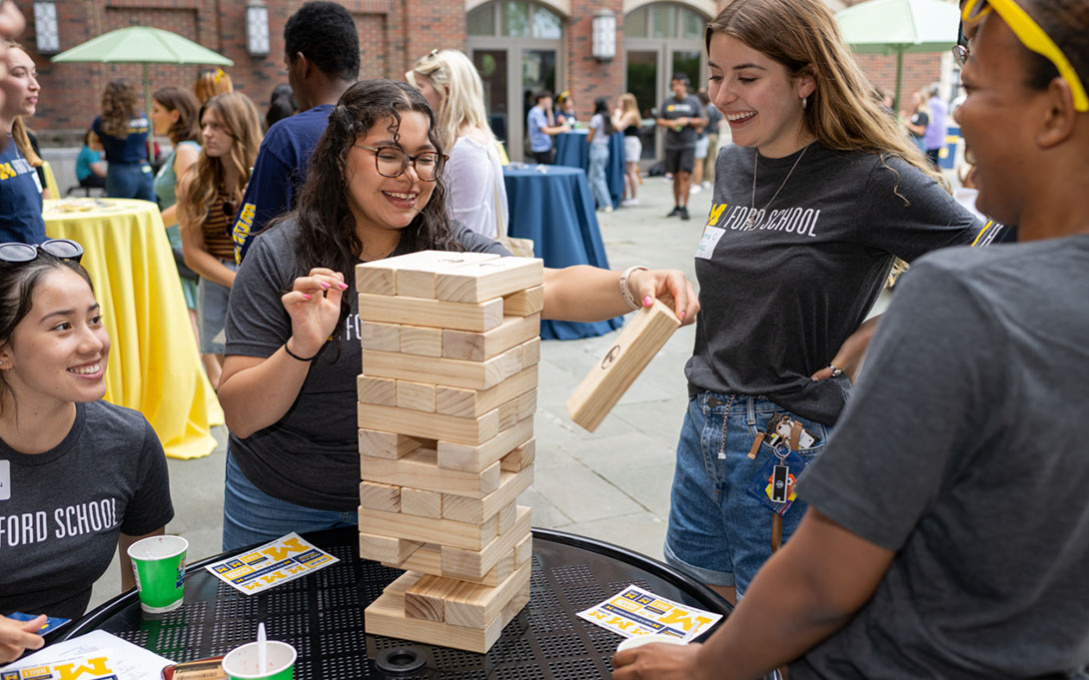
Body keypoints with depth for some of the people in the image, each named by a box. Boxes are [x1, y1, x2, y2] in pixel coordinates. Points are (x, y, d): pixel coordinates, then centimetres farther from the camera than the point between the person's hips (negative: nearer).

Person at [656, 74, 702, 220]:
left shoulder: (694, 101, 5)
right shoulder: (667, 102, 10)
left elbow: (700, 121, 6)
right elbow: (660, 121, 12)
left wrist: (687, 121, -11)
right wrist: (670, 123, -8)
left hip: (688, 145, -3)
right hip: (671, 145, 3)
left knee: (685, 175, -13)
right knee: (675, 177, 8)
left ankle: (684, 207, -12)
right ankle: (676, 206, 18)